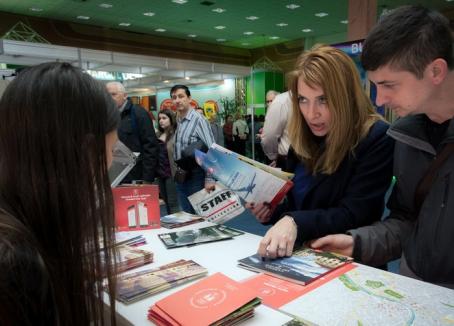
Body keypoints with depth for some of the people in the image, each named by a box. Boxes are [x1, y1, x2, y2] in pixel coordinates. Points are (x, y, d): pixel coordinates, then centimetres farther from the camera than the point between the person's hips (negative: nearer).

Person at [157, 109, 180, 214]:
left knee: (173, 203, -3)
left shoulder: (176, 135, -9)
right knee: (166, 202, 15)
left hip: (171, 173, -7)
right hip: (160, 174, 7)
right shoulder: (158, 136, 12)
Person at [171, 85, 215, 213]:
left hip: (196, 176, -7)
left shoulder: (198, 120, -13)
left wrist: (210, 179, -20)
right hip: (181, 177, 7)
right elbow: (177, 151, 12)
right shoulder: (178, 122, 9)